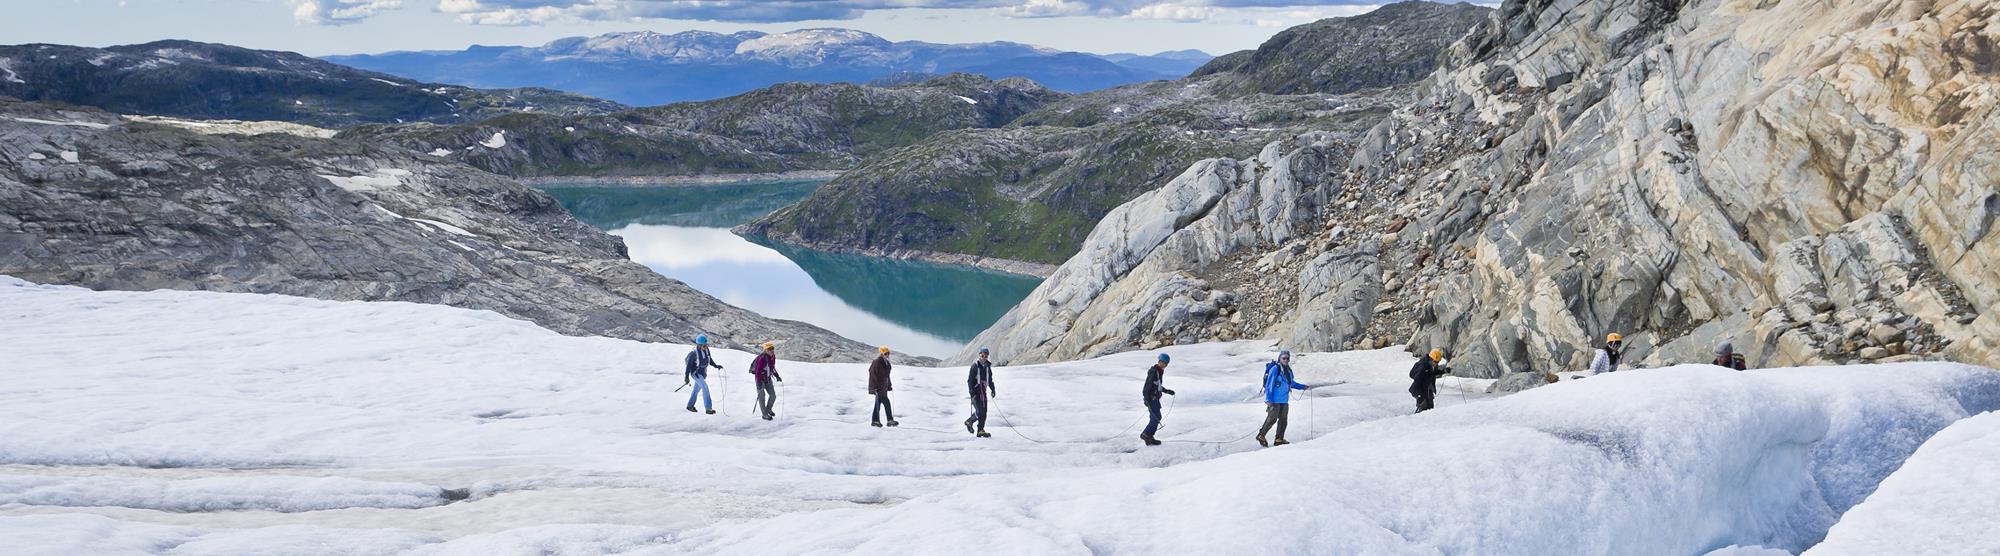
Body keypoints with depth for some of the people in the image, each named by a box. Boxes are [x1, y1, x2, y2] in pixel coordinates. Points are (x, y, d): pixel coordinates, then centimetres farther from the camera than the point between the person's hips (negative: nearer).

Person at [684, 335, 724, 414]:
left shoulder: (706, 349, -7)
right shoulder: (694, 353, -25)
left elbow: (709, 359, 12)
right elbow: (689, 365, -18)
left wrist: (716, 366, 3)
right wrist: (686, 377, -15)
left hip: (703, 372, 8)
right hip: (696, 373, -7)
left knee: (697, 389, 20)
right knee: (705, 387, -21)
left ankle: (690, 405, 38)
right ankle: (708, 408, -21)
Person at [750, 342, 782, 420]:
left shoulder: (773, 357, -3)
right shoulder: (762, 358, -27)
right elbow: (758, 371, -29)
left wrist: (777, 376, 14)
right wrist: (759, 383, -33)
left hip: (768, 378, 7)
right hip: (760, 379, -7)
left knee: (773, 395, 5)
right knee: (762, 397, -1)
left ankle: (768, 409, 28)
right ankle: (764, 415, 9)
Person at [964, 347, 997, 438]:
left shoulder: (988, 366, 9)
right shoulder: (975, 366, -10)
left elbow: (990, 379, 23)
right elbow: (970, 380, -12)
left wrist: (993, 390, 15)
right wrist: (972, 393, -20)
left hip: (983, 391, 6)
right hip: (976, 391, -6)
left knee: (984, 411, 2)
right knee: (979, 411, -13)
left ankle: (980, 431, 8)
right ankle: (969, 422, 12)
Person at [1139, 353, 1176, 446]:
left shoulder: (1160, 371, 14)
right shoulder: (1153, 371, -16)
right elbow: (1148, 385, -21)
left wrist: (1167, 391, 22)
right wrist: (1146, 399, -25)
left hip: (1155, 398, 10)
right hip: (1151, 398, -10)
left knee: (1154, 418, 8)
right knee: (1157, 417, -12)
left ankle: (1148, 439, 11)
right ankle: (1146, 434, -6)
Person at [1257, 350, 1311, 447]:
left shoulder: (1288, 370, 11)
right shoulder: (1275, 369, -14)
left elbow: (1291, 383, 27)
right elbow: (1269, 385, -16)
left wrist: (1303, 387, 22)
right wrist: (1268, 400, -20)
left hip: (1284, 400, 8)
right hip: (1275, 400, -8)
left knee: (1283, 420, 7)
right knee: (1272, 419, -6)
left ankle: (1279, 439, 14)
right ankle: (1261, 436, 9)